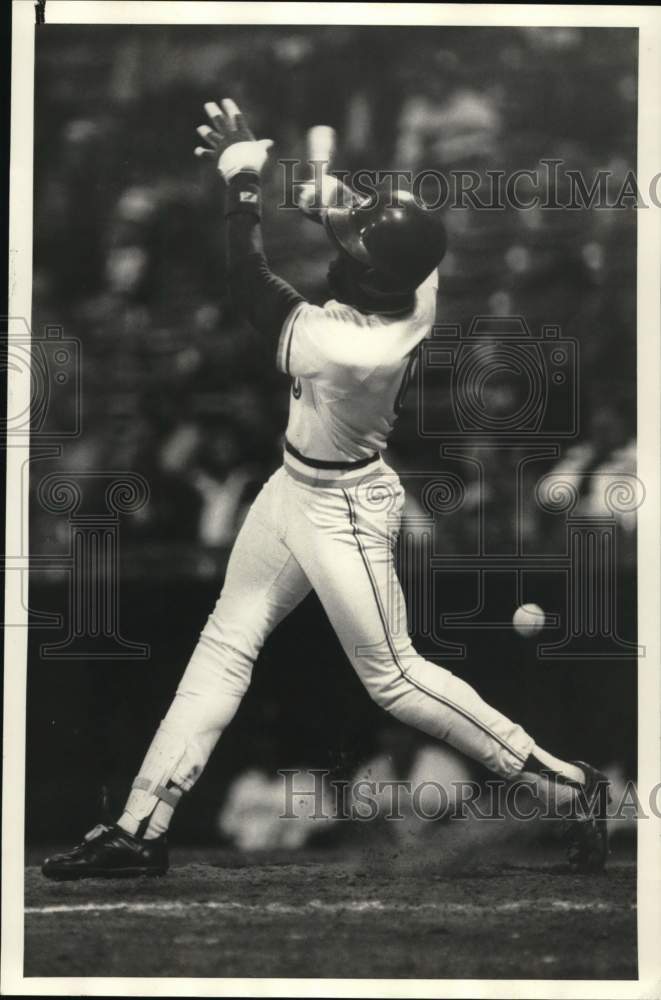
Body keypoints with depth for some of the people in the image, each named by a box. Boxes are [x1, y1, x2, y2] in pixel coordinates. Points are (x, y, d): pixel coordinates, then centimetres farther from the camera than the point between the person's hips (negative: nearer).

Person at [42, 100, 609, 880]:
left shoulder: (344, 346, -36)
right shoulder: (418, 289, -17)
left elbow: (246, 281, -26)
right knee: (224, 644, 11)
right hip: (296, 488, 9)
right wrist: (330, 203, -16)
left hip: (341, 511, -9)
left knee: (393, 679, 4)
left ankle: (569, 785, 15)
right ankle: (140, 830, 18)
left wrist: (242, 170, -17)